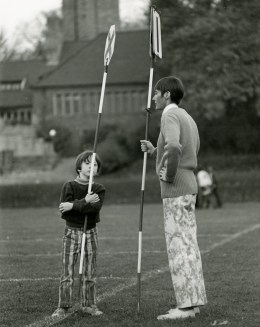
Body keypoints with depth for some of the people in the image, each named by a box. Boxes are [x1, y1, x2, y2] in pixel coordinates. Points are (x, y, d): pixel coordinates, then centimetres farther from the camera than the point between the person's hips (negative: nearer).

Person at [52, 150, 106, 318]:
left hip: (91, 232, 2)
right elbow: (64, 210, -14)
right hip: (72, 231, -2)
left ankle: (89, 304, 15)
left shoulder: (99, 189, 3)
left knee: (90, 273, 6)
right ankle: (63, 306, 1)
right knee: (67, 272, -3)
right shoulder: (69, 186, -1)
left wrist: (73, 205, -23)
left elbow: (95, 208, -17)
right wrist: (85, 202, -21)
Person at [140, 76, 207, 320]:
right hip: (188, 187, 10)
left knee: (178, 246, -8)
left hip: (175, 190, -10)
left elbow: (173, 147, -32)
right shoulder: (188, 119, 19)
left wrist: (169, 174, -18)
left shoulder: (170, 116, -12)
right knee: (188, 246, 10)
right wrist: (154, 151, 17)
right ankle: (193, 301, 13)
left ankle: (186, 305, -8)